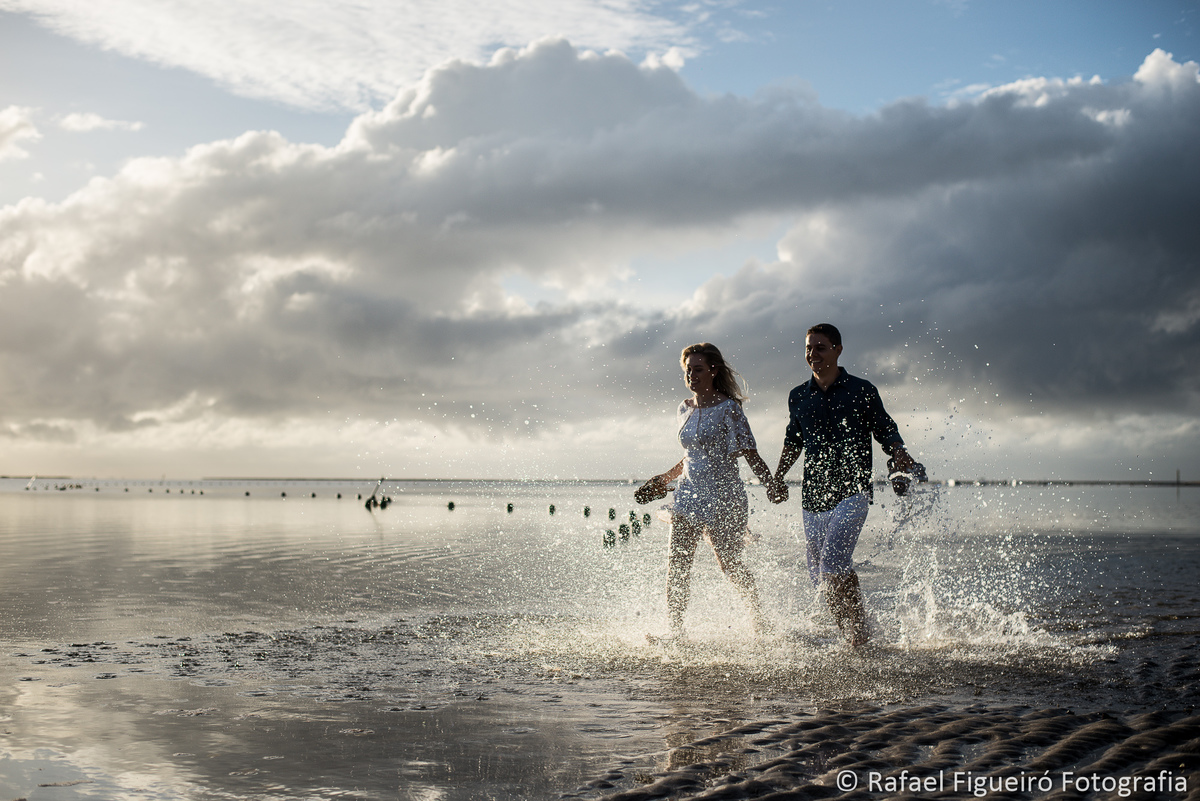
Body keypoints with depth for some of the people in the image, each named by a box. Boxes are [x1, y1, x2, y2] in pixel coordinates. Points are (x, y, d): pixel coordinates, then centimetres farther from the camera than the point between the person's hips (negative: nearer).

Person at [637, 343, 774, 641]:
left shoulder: (728, 409, -8)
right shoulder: (685, 409, 12)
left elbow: (749, 454, -11)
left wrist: (772, 485, -23)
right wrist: (662, 480, 26)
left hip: (723, 497, -6)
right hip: (689, 494, 6)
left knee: (730, 565, 3)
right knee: (677, 565, -4)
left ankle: (759, 616, 27)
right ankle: (676, 631, 0)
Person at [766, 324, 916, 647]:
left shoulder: (862, 391, 0)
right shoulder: (798, 396, 12)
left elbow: (885, 430, 6)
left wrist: (899, 454, -13)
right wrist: (778, 476, 17)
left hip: (851, 492, -5)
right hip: (813, 496, 5)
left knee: (834, 563, -22)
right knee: (820, 575, 4)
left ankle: (860, 630, -7)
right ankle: (850, 639, 16)